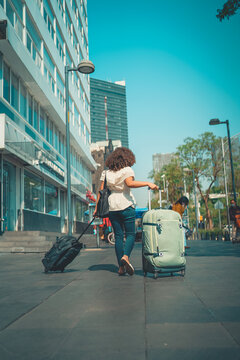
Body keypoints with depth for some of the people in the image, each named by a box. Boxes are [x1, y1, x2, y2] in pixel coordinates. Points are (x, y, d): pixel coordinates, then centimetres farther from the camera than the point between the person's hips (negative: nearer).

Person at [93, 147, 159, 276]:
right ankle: (125, 257, -21)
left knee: (118, 236, 8)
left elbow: (101, 191, 8)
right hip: (126, 206, -4)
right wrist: (147, 183, -24)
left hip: (112, 208, 4)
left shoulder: (106, 172, 10)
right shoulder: (127, 170, -3)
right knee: (130, 234, 4)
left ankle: (121, 267, 7)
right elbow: (129, 183, -22)